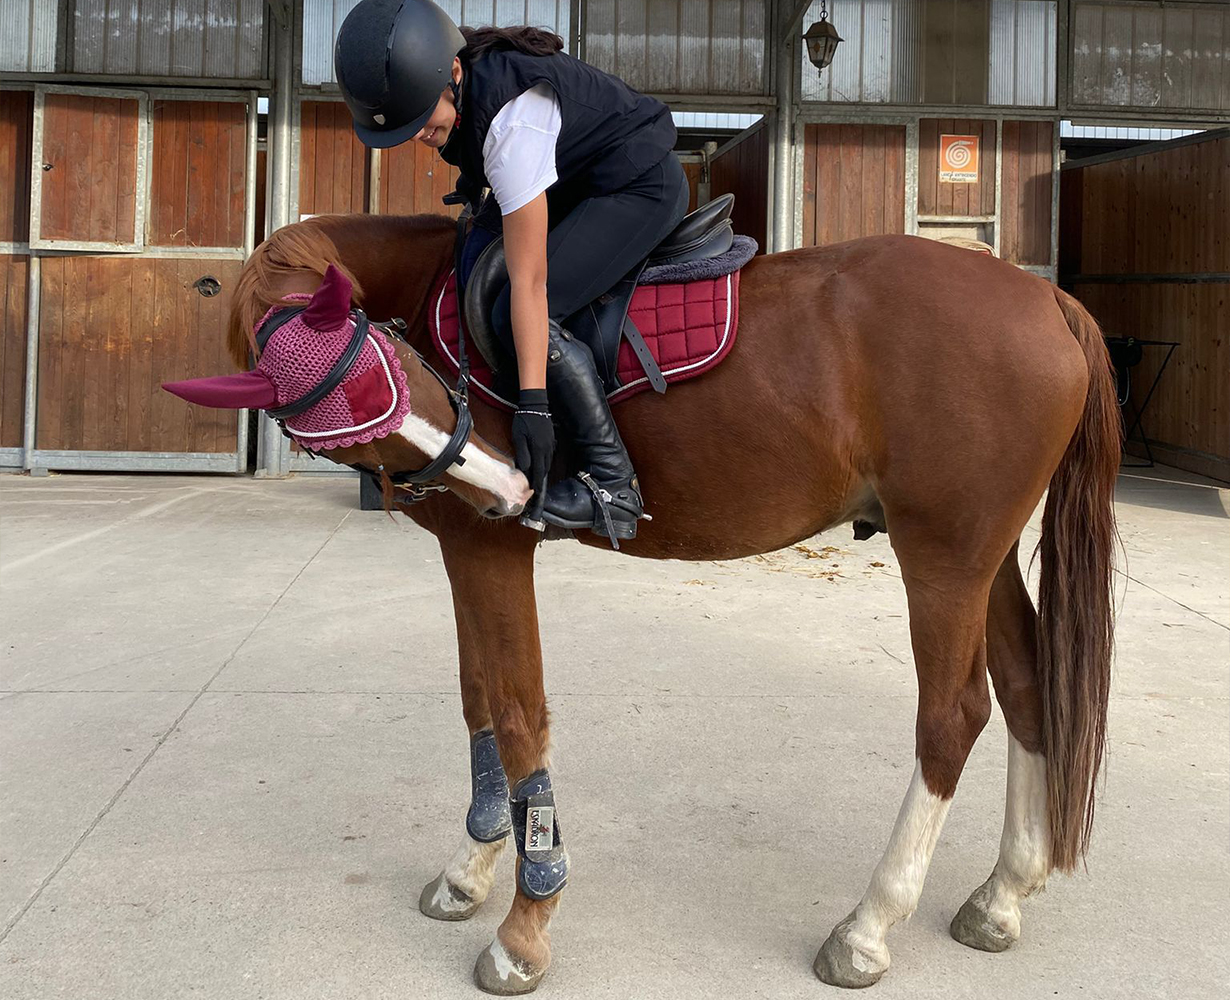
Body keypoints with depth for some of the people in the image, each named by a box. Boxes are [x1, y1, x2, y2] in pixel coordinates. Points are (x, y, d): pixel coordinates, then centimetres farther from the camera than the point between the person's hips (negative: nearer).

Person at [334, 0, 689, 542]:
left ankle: (612, 482, -20)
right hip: (573, 181, 10)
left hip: (643, 187, -10)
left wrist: (533, 405, -35)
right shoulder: (445, 86, -12)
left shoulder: (512, 118, -35)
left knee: (519, 314, -24)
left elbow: (529, 280, -36)